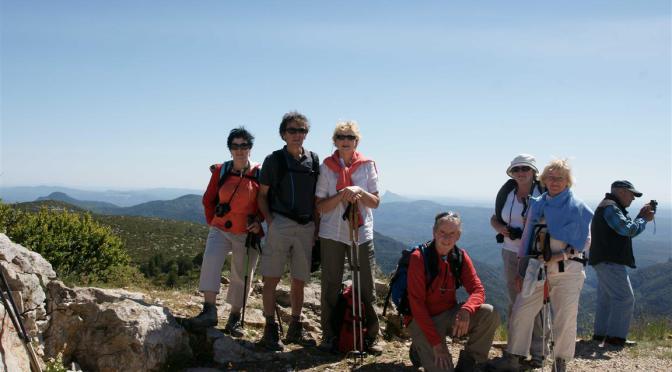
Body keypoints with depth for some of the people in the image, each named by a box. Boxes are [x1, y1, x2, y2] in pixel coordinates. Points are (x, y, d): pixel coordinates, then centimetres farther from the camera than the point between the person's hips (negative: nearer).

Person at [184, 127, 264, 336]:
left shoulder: (260, 174, -5)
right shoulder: (220, 171, 1)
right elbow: (208, 200, 12)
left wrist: (259, 222, -10)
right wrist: (212, 222, 7)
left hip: (248, 234, -1)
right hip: (221, 230, 1)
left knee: (242, 276, 6)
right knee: (210, 259, -25)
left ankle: (234, 319, 20)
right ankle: (209, 311, -27)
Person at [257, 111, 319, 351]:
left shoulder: (313, 160, 10)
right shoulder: (274, 160, 1)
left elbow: (316, 197, 14)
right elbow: (262, 195, 4)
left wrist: (316, 227, 9)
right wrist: (269, 220, -9)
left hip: (306, 227, 4)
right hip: (281, 224, -3)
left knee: (299, 280, 9)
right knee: (272, 278, -4)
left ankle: (295, 329, 20)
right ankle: (270, 330, 5)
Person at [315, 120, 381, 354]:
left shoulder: (367, 166, 4)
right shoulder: (326, 167, 2)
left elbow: (375, 202, 4)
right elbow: (321, 206, -1)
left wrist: (359, 191, -15)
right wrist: (342, 194, -16)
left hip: (362, 233, 0)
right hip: (332, 234, 0)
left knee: (366, 286, 2)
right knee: (330, 286, 5)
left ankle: (369, 337, 12)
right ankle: (329, 336, 15)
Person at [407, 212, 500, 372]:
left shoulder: (461, 257, -3)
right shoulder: (419, 258, -18)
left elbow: (478, 290, -7)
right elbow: (417, 303, -20)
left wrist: (466, 310, -31)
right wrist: (436, 342, -25)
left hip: (450, 314, 5)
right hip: (423, 319, -5)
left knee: (489, 313, -19)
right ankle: (421, 348, 11)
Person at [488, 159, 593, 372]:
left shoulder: (578, 208, 0)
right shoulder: (537, 205, 11)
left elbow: (585, 241, 1)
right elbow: (527, 237, 14)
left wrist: (564, 254, -15)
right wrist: (521, 270, 13)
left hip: (567, 270, -4)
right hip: (538, 267, 4)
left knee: (565, 319, -1)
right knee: (521, 312, 1)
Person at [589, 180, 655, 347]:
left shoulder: (610, 207, 21)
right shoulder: (610, 207, -14)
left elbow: (625, 228, 21)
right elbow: (629, 230, -20)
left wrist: (640, 216, 9)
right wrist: (644, 219, -6)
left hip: (606, 261, 11)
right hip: (610, 261, -11)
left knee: (606, 298, 15)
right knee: (625, 298, -9)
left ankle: (600, 333, 20)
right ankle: (615, 336, -8)